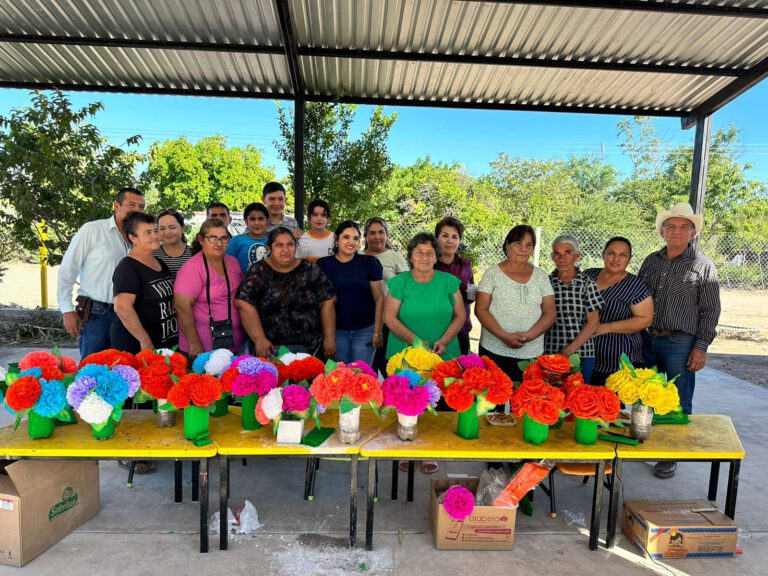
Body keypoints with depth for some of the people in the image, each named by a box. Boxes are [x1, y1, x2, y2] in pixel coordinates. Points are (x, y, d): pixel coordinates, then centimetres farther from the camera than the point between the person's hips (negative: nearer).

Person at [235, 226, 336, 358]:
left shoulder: (310, 270, 2)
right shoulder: (259, 271, -3)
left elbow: (327, 302, 1)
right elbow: (245, 304, -10)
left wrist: (329, 337, -4)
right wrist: (259, 339, -15)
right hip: (272, 348, -1)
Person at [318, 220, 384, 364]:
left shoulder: (369, 263, -1)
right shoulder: (323, 264, 1)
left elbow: (379, 299, -1)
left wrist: (377, 331, -4)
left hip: (365, 331, 0)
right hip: (336, 330, 1)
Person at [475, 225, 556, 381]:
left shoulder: (541, 276, 6)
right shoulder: (493, 272, 0)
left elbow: (550, 312, 3)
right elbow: (481, 309, -5)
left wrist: (529, 335, -14)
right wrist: (504, 336, -17)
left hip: (532, 354, 2)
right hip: (494, 351, -2)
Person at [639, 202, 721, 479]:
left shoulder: (703, 266, -3)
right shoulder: (651, 261, 9)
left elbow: (710, 311, -3)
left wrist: (701, 347, -8)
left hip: (680, 344, -4)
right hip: (646, 340, 4)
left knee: (678, 404, 4)